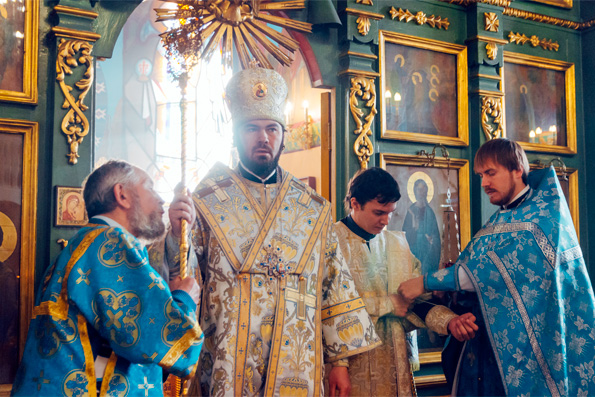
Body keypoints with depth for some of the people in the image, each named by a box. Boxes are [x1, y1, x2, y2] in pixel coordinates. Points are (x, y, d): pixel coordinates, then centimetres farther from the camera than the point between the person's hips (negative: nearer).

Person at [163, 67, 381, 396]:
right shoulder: (206, 202, 0)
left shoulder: (314, 209, 8)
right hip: (226, 369, -2)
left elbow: (335, 287, 9)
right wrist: (177, 234, -28)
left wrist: (341, 361, 6)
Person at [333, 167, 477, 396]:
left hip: (396, 364, 5)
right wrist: (388, 304, -12)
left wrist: (449, 321, -12)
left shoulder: (398, 243, 13)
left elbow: (416, 300, 7)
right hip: (353, 366, -5)